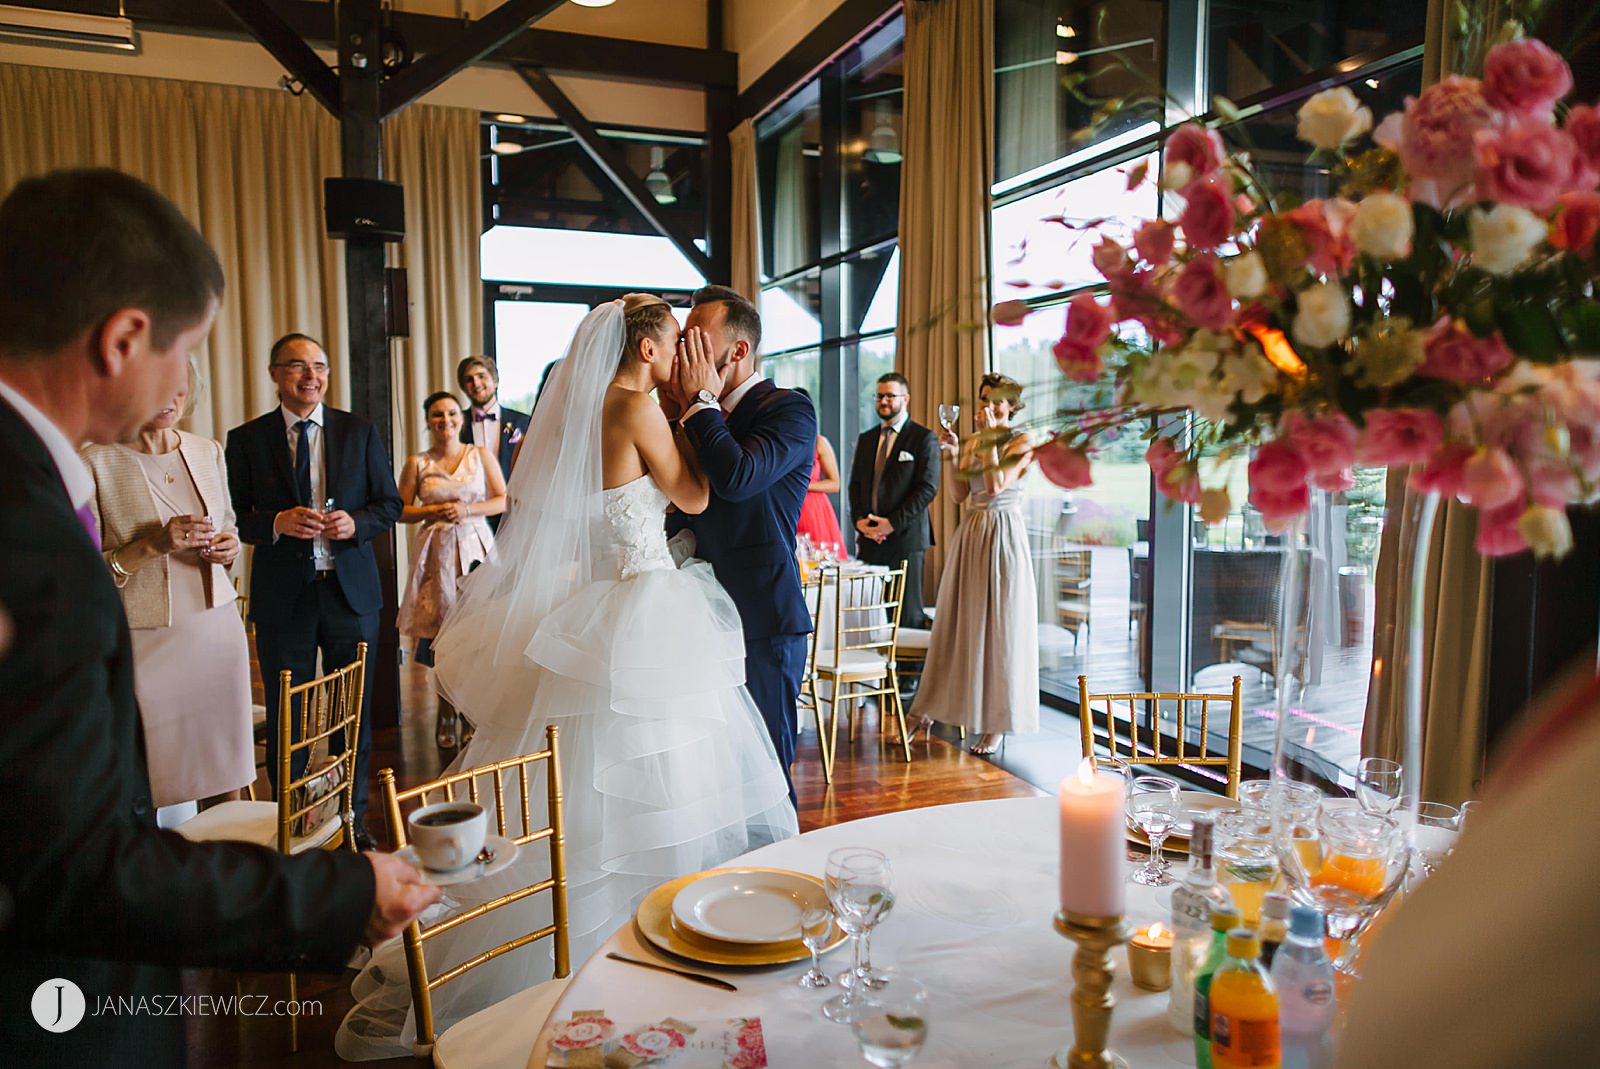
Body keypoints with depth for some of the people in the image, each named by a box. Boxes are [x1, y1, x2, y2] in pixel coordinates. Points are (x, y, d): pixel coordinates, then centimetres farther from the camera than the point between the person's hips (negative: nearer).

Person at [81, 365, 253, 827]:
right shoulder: (96, 460, -7)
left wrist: (229, 546, -1)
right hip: (148, 638, -4)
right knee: (164, 790, -2)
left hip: (218, 628, 4)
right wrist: (153, 544, -19)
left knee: (226, 777, 8)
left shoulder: (208, 451, 7)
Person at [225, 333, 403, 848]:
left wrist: (355, 523, -13)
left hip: (351, 591, 1)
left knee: (354, 714, 10)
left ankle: (353, 820, 26)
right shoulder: (246, 439, 1)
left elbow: (390, 504, 6)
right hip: (282, 596, -1)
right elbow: (234, 519, 1)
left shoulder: (360, 432, 5)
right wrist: (278, 523, -18)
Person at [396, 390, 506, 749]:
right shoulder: (417, 463, 7)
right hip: (438, 551, 0)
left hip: (476, 547, 0)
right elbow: (399, 510, 8)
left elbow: (505, 500, 3)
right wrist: (434, 511, -8)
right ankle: (447, 716, 11)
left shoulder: (482, 456, 7)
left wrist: (468, 509, -10)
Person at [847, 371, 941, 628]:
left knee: (908, 615, -3)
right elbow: (855, 484, 17)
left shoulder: (924, 438, 0)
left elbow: (928, 487, -8)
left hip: (905, 538, -5)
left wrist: (893, 523, -14)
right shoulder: (865, 439, 18)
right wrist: (859, 520, -2)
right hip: (869, 539, 5)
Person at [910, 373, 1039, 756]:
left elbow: (996, 485, -19)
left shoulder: (1022, 443, -6)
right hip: (971, 533, 6)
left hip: (1003, 536, -6)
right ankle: (936, 706, 22)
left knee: (999, 626, -1)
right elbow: (959, 494, 7)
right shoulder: (974, 441, 12)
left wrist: (989, 440, -15)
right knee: (957, 622, 11)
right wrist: (953, 455, -3)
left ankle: (997, 724, 9)